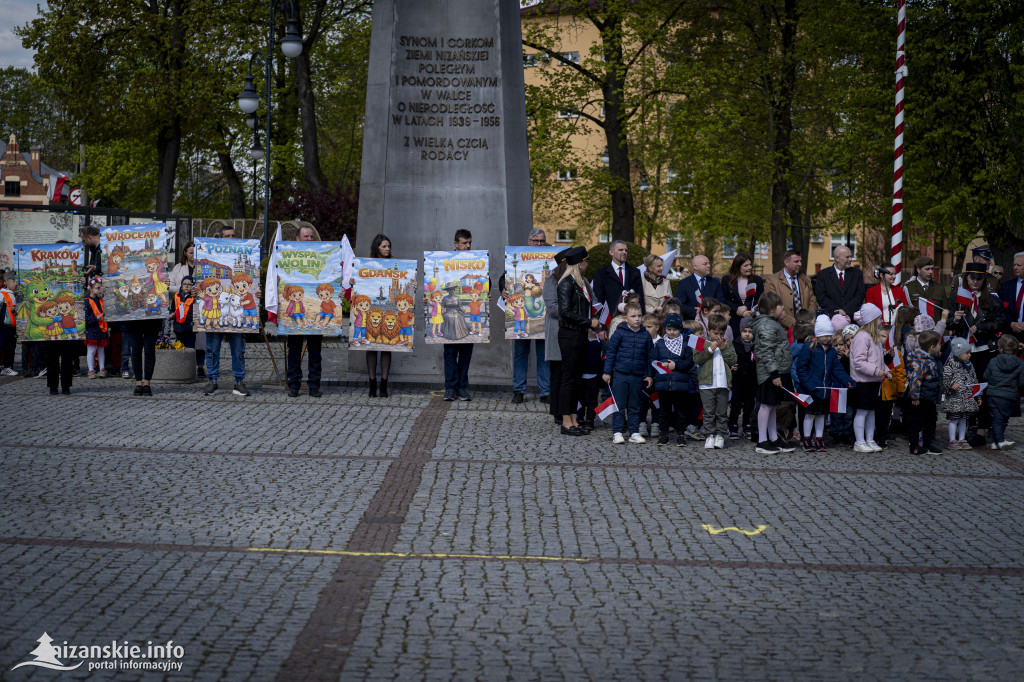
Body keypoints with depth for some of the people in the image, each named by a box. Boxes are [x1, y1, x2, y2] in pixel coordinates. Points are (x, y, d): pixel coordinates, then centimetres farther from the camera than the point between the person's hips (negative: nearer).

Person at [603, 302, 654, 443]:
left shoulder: (646, 335, 6)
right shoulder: (620, 333, -3)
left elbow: (649, 356, 12)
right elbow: (611, 353, -1)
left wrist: (649, 375, 8)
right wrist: (607, 372, -4)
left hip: (638, 376, 3)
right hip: (620, 375, -3)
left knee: (635, 406, 9)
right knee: (619, 405, 1)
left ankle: (634, 433, 15)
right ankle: (617, 432, 7)